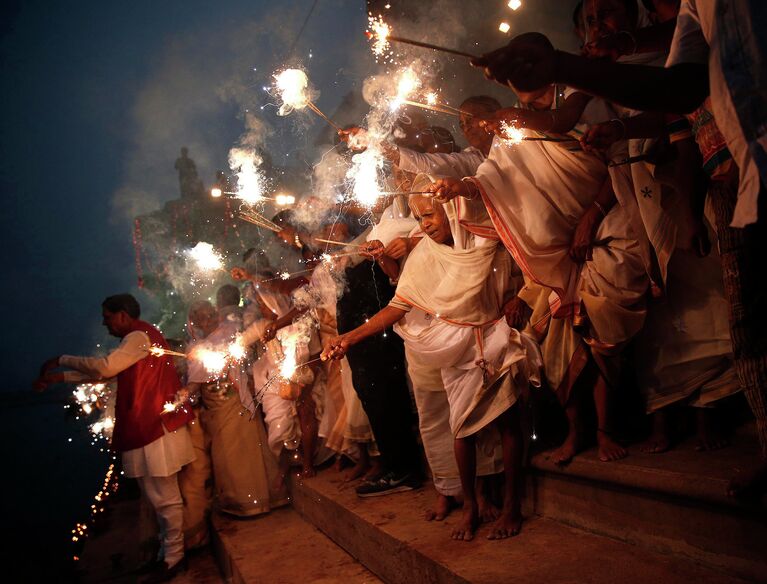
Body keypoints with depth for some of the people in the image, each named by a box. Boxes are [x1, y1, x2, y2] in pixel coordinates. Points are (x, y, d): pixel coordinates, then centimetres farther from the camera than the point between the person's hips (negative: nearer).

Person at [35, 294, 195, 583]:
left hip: (155, 429, -11)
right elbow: (106, 372, 22)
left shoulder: (140, 337, -15)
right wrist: (61, 377, 17)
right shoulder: (139, 338, 18)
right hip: (149, 427, 11)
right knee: (160, 496, 17)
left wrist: (61, 360, -12)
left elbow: (105, 366, -24)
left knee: (165, 497, 0)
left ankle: (173, 558, 12)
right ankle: (168, 550, 28)